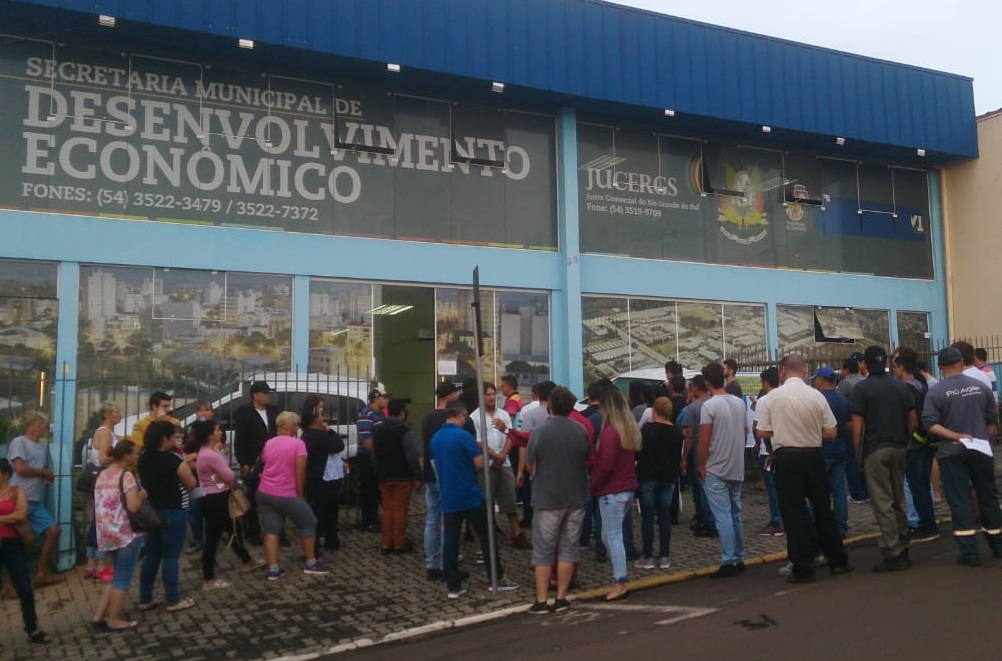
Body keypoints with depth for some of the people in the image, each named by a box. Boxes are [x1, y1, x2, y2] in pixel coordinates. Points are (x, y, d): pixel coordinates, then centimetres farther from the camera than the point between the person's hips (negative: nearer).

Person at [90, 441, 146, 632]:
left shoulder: (102, 475, 11)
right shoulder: (126, 475, -16)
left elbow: (102, 503, 19)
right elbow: (133, 506, -25)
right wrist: (142, 495, -5)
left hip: (107, 533, 8)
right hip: (126, 533, -8)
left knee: (117, 576, 20)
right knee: (123, 578, 4)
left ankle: (98, 617, 18)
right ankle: (114, 620, 11)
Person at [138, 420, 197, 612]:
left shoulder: (143, 458, 2)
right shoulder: (173, 459, -19)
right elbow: (191, 484, -12)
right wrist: (185, 465, 3)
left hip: (151, 510, 7)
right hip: (173, 512, -7)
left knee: (151, 555, 13)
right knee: (170, 557, 0)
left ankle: (145, 599, 20)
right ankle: (173, 601, 8)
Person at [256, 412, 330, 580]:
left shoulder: (268, 443, 10)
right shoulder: (298, 443, -10)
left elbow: (264, 465, 17)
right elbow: (300, 472, -14)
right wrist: (300, 494, -3)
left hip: (264, 493, 6)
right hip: (286, 495, -6)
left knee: (271, 530, 7)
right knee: (309, 524, 10)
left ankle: (273, 569, 4)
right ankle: (311, 564, 14)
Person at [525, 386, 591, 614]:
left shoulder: (540, 431, -13)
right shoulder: (581, 431, -3)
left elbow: (530, 466, -4)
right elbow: (588, 460, 10)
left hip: (547, 499, -3)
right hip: (576, 498, 3)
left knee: (543, 551, 6)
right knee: (568, 548, 11)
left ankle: (541, 601, 8)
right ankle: (561, 598, 15)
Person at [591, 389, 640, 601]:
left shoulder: (609, 431, -17)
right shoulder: (631, 428, 9)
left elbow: (606, 464, -19)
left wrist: (593, 485, -7)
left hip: (611, 491, -8)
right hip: (628, 488, 8)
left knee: (613, 537, -1)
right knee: (610, 535, 17)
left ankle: (620, 584, 2)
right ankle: (619, 577, 19)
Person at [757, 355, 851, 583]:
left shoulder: (771, 398, -7)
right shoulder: (817, 396, -4)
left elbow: (763, 432, -6)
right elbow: (831, 433, -1)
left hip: (785, 458, -2)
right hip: (813, 456, 2)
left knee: (793, 513, 4)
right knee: (823, 510, 16)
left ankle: (803, 568, 7)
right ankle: (837, 561, 28)